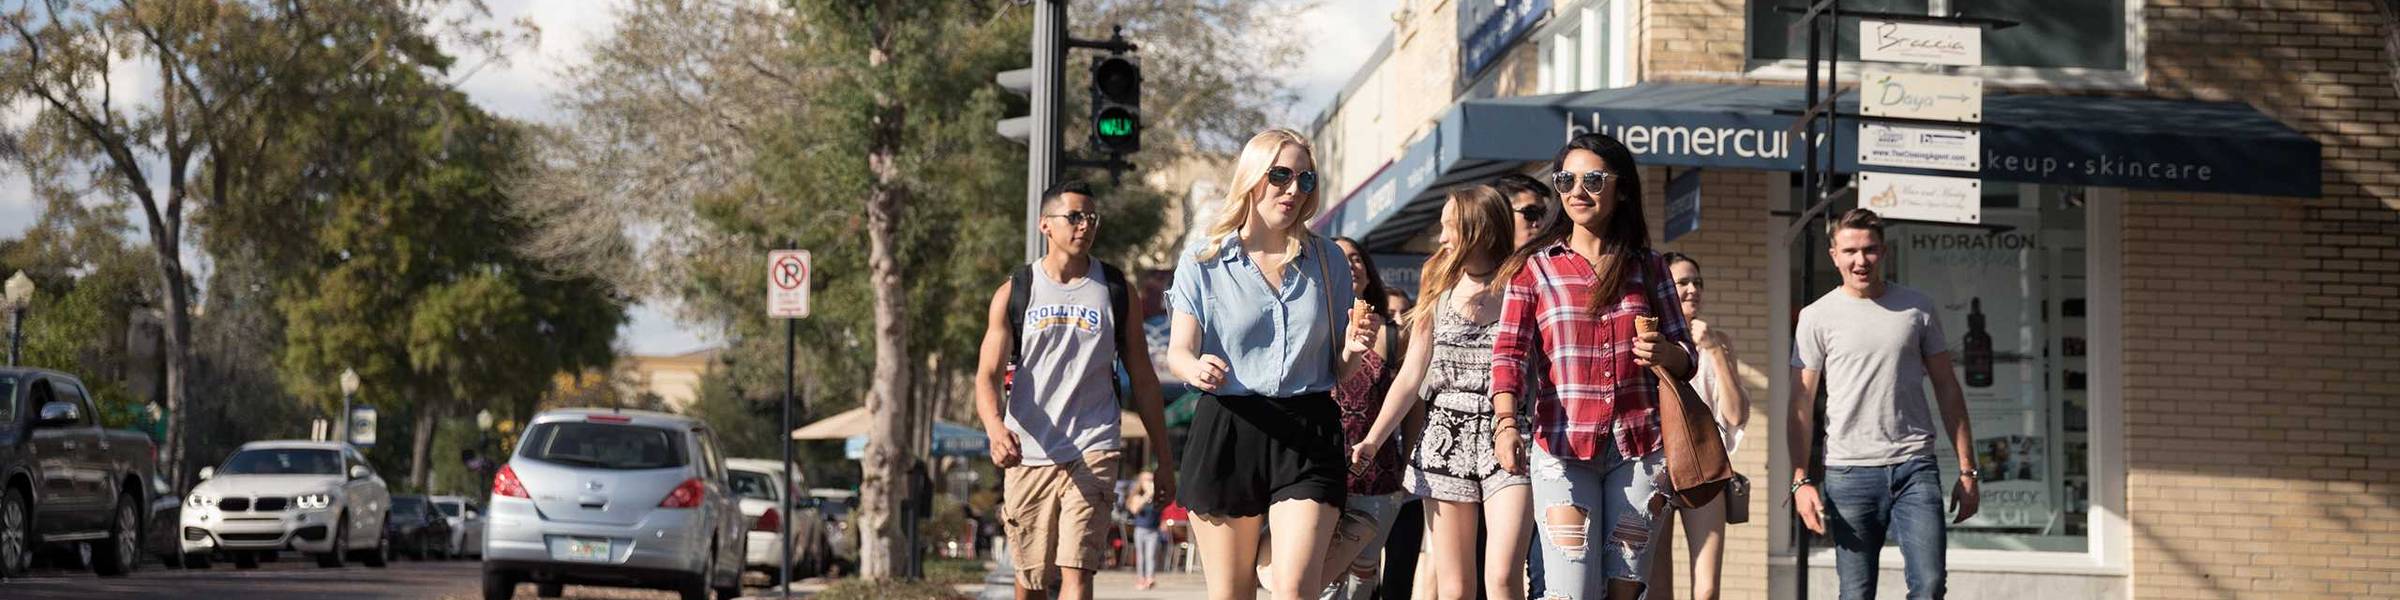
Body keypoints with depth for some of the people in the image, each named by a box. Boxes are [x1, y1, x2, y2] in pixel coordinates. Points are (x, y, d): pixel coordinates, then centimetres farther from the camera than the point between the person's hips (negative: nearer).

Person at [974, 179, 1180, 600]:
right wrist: (995, 427, -23)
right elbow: (988, 375, -2)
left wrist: (1164, 457, 11)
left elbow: (1142, 380, 12)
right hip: (1027, 454, 1)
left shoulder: (1118, 293, 7)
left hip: (1092, 451, -1)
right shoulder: (1014, 293, 5)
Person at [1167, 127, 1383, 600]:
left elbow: (1338, 369, 15)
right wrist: (1196, 369, -29)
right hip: (1225, 434, 0)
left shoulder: (1327, 261, 11)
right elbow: (1178, 352, -5)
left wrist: (1352, 350, -8)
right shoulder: (1203, 263, 4)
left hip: (1309, 436, 1)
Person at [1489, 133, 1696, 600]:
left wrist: (1665, 353, -11)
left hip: (1640, 447, 2)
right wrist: (1506, 422, -23)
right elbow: (1509, 353, -5)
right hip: (1563, 448, -2)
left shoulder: (1647, 267, 11)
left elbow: (1686, 356, 14)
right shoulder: (1535, 268, 5)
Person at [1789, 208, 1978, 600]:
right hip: (1849, 473, -1)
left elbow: (1947, 389, 12)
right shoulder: (1818, 317, 4)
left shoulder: (1918, 309, 9)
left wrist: (1967, 470, 7)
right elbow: (1802, 404, 3)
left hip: (1915, 468, 1)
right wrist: (1800, 480, -6)